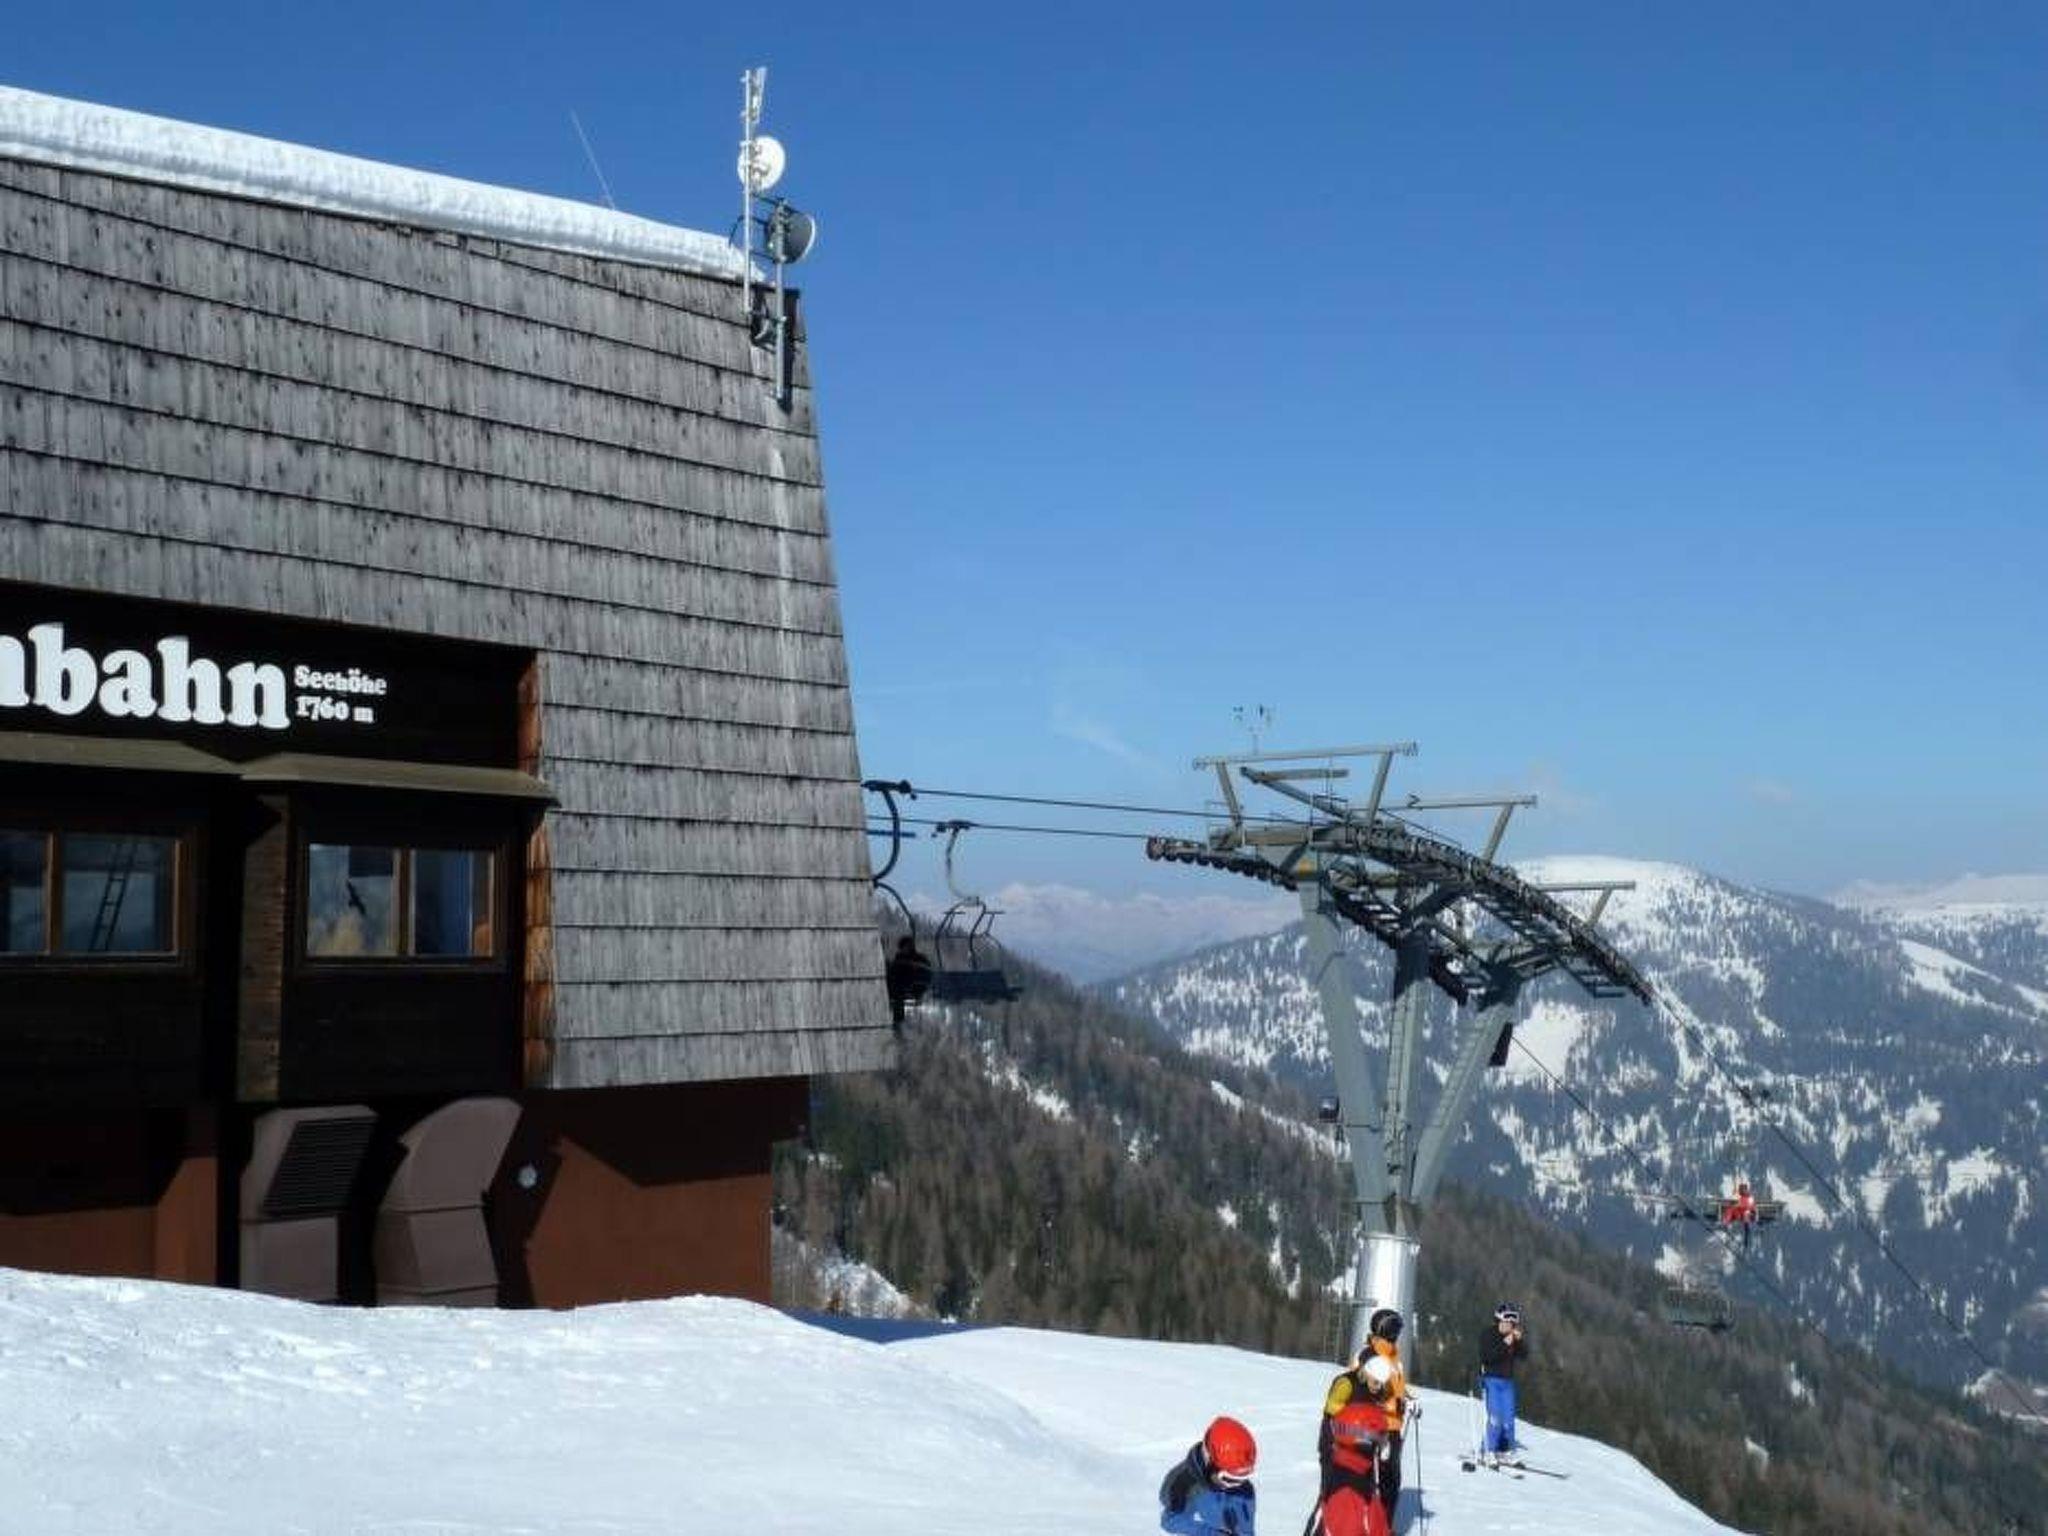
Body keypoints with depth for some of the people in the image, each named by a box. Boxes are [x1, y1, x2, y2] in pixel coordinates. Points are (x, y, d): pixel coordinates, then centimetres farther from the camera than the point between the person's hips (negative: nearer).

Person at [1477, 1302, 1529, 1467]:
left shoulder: (1514, 1337, 9)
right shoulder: (1488, 1335, -8)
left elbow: (1524, 1356, 3)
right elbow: (1486, 1357, -19)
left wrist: (1520, 1341, -12)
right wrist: (1504, 1345, -23)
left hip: (1507, 1381, 6)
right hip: (1491, 1380, -6)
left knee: (1508, 1418, 6)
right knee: (1495, 1418, -13)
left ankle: (1506, 1451, 15)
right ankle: (1488, 1452, -6)